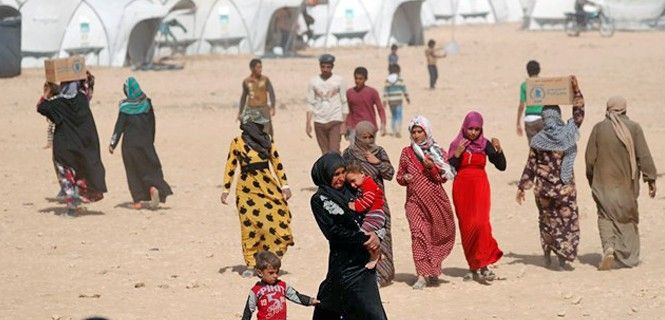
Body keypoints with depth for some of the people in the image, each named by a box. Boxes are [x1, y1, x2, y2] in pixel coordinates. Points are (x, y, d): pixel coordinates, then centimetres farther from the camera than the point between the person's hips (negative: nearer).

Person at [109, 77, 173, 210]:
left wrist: (113, 144, -1)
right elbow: (152, 124, 6)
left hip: (129, 144, -2)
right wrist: (151, 140, 17)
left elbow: (119, 127, -8)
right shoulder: (146, 103, -1)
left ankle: (137, 200, 5)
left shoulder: (125, 107, -10)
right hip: (145, 142, 2)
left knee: (133, 171, 8)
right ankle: (154, 187, -19)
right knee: (150, 166, 10)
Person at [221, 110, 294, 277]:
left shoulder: (266, 140, 8)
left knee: (277, 219, -6)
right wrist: (226, 190, 5)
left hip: (267, 185, 3)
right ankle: (251, 264, 5)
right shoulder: (237, 143, -1)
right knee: (250, 225, -3)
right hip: (247, 188, -3)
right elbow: (230, 167, 5)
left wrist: (284, 185, 7)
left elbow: (277, 163, 12)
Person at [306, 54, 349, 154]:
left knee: (334, 152, -13)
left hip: (335, 121, -3)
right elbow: (310, 104, 8)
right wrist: (308, 123, 0)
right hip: (319, 122, 3)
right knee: (325, 153, 6)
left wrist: (344, 123, -6)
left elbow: (344, 104, 1)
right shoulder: (313, 81, 6)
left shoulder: (339, 81, 0)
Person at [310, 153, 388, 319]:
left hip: (363, 259, 6)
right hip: (346, 263, -6)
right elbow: (333, 231, -14)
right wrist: (363, 240, -15)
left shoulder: (349, 190, 11)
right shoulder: (319, 199, -6)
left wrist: (375, 236, -9)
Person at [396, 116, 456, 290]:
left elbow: (444, 177, 1)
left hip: (435, 199, 0)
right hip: (415, 199, 0)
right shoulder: (406, 153, 7)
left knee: (436, 234, 6)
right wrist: (404, 178, -9)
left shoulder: (437, 151, 4)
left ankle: (432, 271, 25)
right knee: (418, 233, -13)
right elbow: (399, 175, 14)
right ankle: (422, 274, -14)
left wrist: (432, 167, -16)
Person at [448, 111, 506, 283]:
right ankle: (473, 265, 16)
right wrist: (457, 153, -15)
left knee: (480, 223, -18)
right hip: (461, 188, 1)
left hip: (480, 187, -1)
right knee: (466, 228, 4)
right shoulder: (456, 144, 2)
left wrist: (498, 150, -14)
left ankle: (482, 265, -20)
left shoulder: (485, 144, 3)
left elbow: (502, 166, 0)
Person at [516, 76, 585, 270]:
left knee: (547, 219, 19)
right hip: (565, 187, -1)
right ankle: (563, 259, 1)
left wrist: (522, 187, 4)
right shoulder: (569, 133, -9)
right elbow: (579, 113, 5)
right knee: (567, 220, 7)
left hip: (543, 188, 1)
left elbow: (531, 166, -4)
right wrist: (576, 90, 9)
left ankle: (548, 255, 27)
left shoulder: (537, 141, -7)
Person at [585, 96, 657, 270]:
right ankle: (628, 257, 17)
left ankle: (609, 247, -17)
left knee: (605, 217, 7)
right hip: (626, 184, 1)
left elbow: (590, 158, -2)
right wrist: (651, 179, -2)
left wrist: (591, 179, 13)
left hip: (604, 183, 0)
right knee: (627, 218, 14)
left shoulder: (599, 128, -6)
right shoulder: (633, 128, -7)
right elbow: (644, 156, -9)